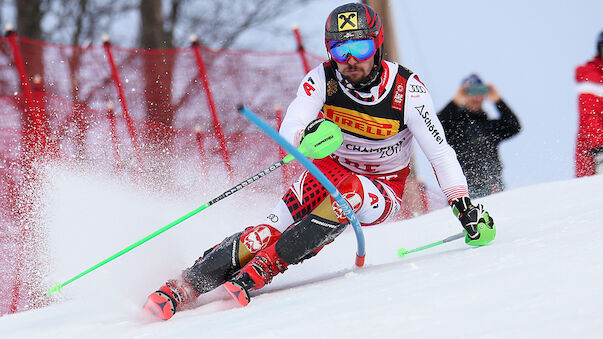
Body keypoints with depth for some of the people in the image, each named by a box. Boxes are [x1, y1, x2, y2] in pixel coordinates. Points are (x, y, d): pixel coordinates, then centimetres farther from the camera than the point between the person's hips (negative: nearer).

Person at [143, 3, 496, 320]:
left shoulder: (407, 90, -21)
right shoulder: (323, 79, -17)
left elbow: (439, 151, -17)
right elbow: (288, 130, -27)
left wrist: (465, 206, -23)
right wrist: (308, 134, -51)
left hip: (381, 191, -1)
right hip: (331, 171, 1)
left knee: (349, 190, -36)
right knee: (273, 229, -24)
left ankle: (256, 273, -35)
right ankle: (185, 285, -23)